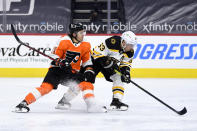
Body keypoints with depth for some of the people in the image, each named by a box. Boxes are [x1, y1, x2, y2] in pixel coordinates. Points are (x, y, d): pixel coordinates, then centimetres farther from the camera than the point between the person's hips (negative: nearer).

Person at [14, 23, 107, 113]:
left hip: (72, 72, 5)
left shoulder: (85, 46, 2)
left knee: (87, 84, -15)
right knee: (46, 87, -22)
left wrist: (89, 71, -4)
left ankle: (92, 105, -8)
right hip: (57, 69, -5)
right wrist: (59, 62, -28)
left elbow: (87, 61, 12)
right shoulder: (64, 41, -12)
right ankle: (24, 103, -22)